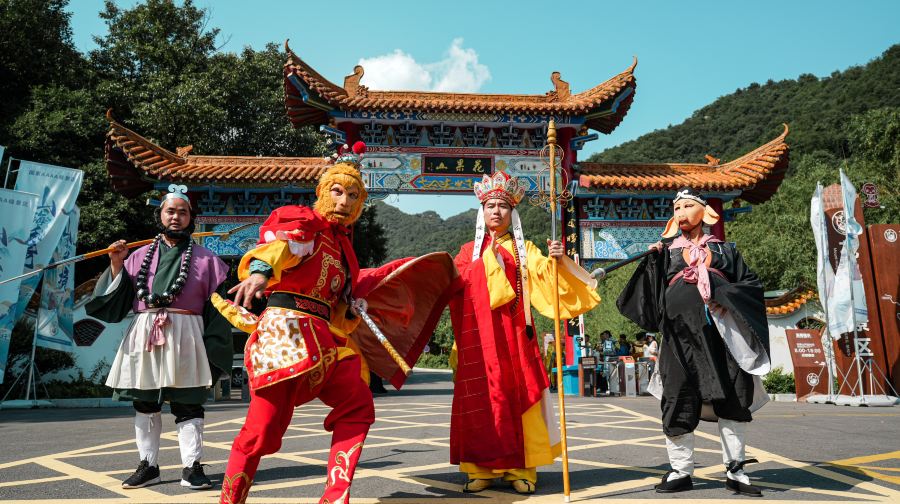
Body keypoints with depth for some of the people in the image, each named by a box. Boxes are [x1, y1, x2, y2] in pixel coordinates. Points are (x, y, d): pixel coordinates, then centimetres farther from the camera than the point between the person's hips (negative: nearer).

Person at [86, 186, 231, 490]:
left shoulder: (204, 259, 5)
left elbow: (216, 308, 1)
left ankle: (191, 468, 4)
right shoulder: (141, 255, 13)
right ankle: (148, 465, 22)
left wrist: (212, 352, -5)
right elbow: (119, 300, 10)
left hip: (184, 338, -3)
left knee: (187, 404, -2)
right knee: (144, 404, 10)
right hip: (144, 337, 3)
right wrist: (117, 266, -3)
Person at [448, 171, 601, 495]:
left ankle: (521, 469, 5)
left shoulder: (524, 249, 12)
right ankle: (481, 468, 5)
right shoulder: (469, 251, 15)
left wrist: (557, 260, -24)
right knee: (480, 397, -1)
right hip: (479, 334, 1)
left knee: (517, 393, -3)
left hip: (512, 332, -1)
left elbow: (543, 274, -6)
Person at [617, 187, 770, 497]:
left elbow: (751, 283, 12)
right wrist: (653, 261, -6)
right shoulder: (667, 250, 16)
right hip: (681, 335, -1)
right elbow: (654, 292, 7)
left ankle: (735, 470, 13)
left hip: (723, 334, 1)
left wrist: (727, 298, -6)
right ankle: (680, 471, 6)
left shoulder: (724, 250, 18)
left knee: (734, 399, 1)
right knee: (679, 399, -3)